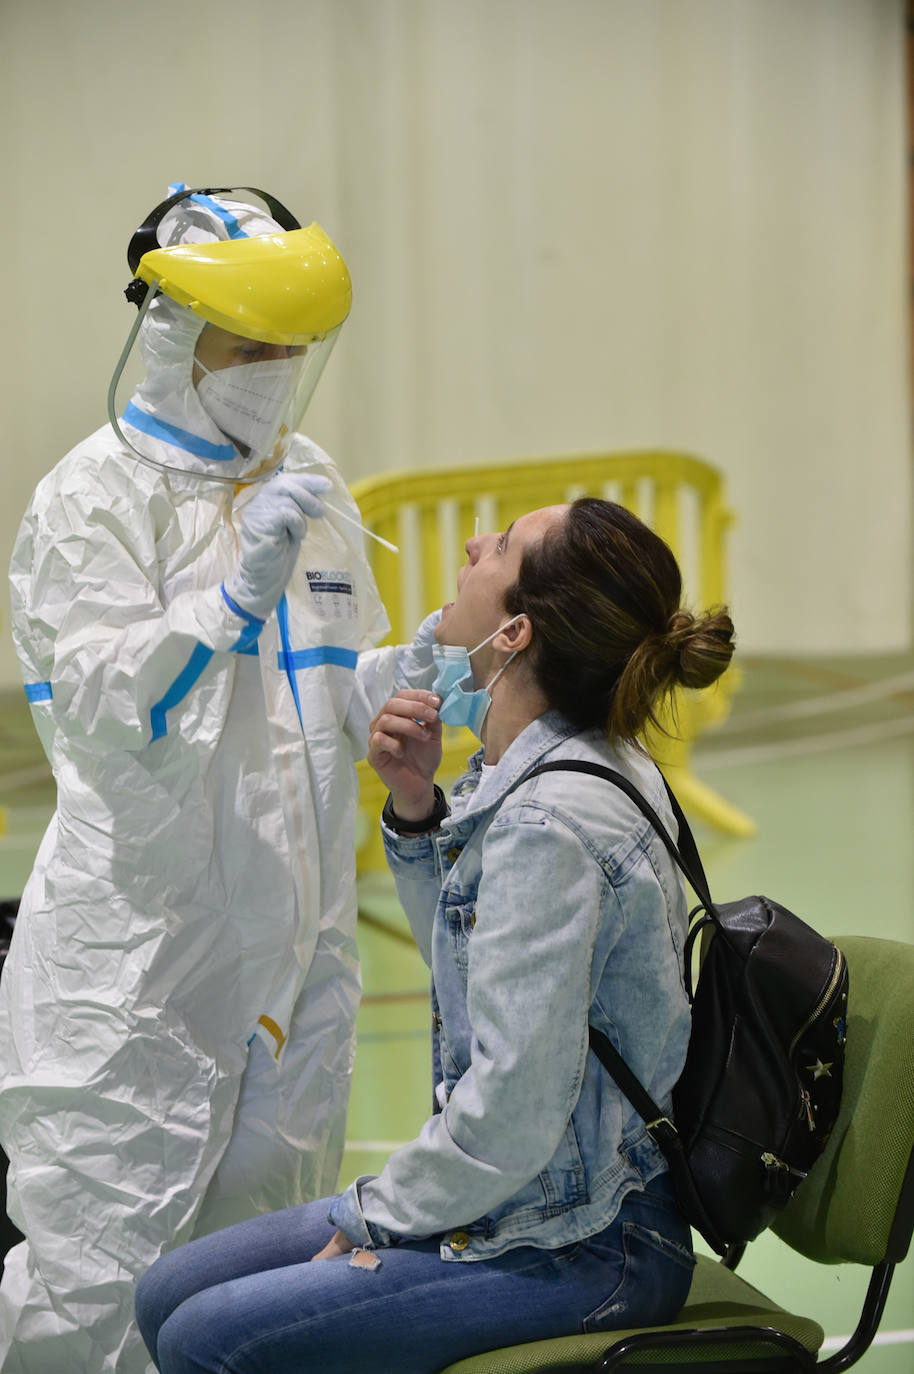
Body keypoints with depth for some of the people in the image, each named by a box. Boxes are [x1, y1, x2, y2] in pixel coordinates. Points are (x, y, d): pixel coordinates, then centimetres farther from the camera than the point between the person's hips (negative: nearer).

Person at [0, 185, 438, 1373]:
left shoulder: (308, 483, 13)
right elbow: (103, 704, -17)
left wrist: (398, 683, -2)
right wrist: (239, 594, -28)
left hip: (296, 941, 7)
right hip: (136, 938, -7)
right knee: (98, 1272, -8)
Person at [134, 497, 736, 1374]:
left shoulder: (548, 823, -26)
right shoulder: (548, 767, 4)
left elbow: (509, 1116, -26)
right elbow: (466, 957, 19)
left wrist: (376, 1215, -9)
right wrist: (415, 806, 2)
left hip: (573, 1251, -9)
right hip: (528, 1209, 10)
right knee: (168, 1297, 10)